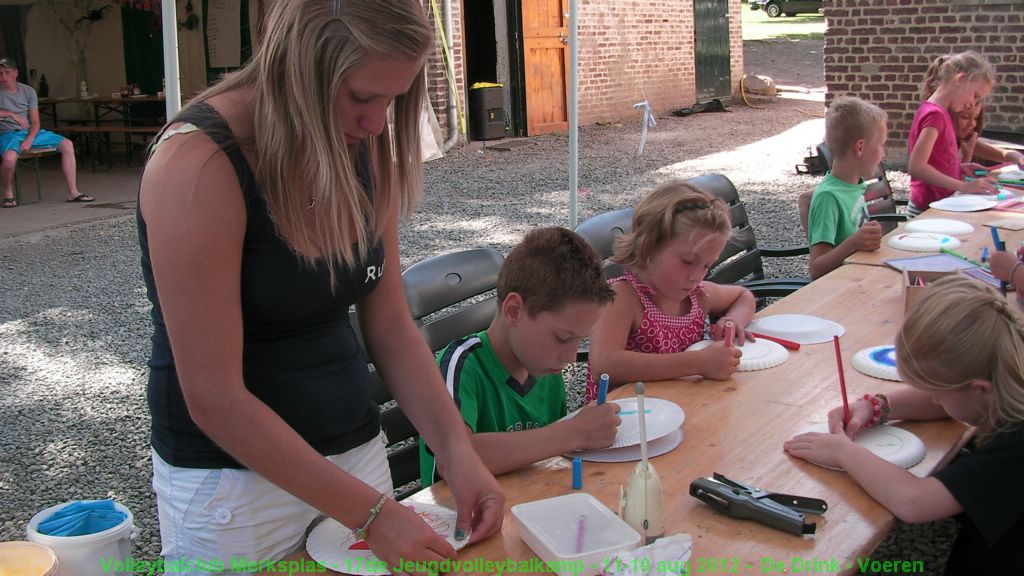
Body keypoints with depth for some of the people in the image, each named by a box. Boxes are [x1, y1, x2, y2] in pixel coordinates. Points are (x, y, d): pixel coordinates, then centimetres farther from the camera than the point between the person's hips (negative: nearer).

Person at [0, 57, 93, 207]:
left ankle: (73, 192, -10)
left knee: (67, 144, -11)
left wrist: (29, 140, -15)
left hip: (30, 132, 4)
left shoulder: (28, 91, 6)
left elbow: (35, 122, 3)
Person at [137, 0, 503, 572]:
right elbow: (215, 399, -23)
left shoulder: (366, 150, -4)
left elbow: (391, 326, 2)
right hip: (234, 476, -5)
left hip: (356, 453, 6)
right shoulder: (198, 166, -23)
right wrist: (370, 513, -22)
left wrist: (459, 452, -10)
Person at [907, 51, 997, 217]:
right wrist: (965, 186, -25)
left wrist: (960, 168, 6)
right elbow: (916, 167, -25)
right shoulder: (935, 114, -16)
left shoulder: (940, 112, 13)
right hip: (927, 209, -9)